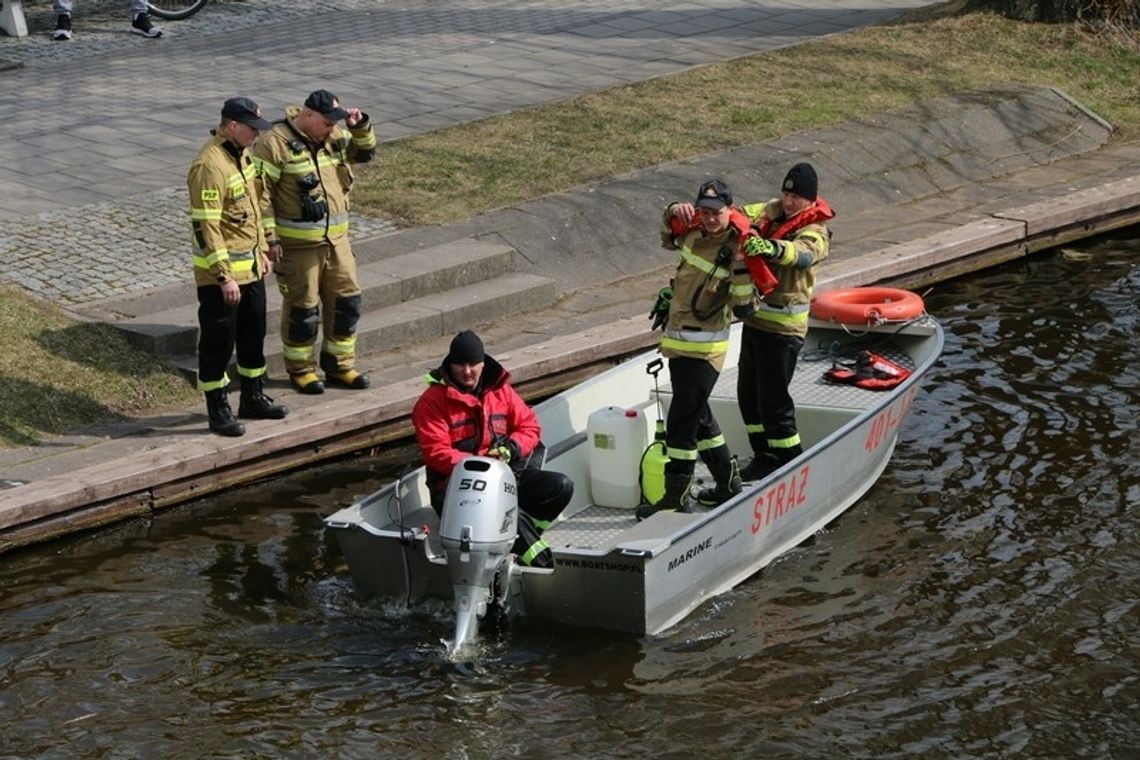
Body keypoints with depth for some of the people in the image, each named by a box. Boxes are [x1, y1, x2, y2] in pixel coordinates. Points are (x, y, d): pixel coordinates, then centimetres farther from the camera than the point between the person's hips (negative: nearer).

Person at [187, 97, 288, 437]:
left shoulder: (242, 154, 8)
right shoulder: (210, 165, -23)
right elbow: (205, 226, -24)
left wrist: (262, 251, 20)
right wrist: (224, 276, -25)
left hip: (250, 266, 10)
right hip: (219, 271, -10)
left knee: (254, 333, 19)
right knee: (218, 341, 1)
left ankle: (253, 399, 33)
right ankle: (218, 411, 10)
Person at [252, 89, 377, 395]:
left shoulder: (334, 137, 6)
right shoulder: (275, 143, -14)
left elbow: (365, 152, 21)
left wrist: (361, 127, 0)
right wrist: (270, 238, -15)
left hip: (336, 239, 7)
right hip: (297, 245, -7)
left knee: (346, 300, 10)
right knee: (302, 307, 2)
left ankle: (339, 365, 23)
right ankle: (300, 369, 17)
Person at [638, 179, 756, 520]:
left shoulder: (737, 250, -15)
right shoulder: (694, 234, 4)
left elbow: (743, 306, -20)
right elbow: (668, 239, 28)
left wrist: (742, 267, -31)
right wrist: (672, 212, 9)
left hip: (704, 348, -8)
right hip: (677, 340, 8)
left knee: (682, 419, -9)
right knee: (698, 415, 18)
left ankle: (676, 497, -2)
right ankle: (728, 482, 32)